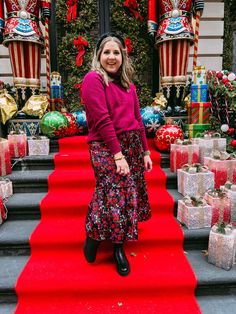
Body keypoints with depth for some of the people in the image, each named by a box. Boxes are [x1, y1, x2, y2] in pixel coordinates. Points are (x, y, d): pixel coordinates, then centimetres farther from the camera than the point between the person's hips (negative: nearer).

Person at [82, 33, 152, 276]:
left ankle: (118, 248, 23)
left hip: (132, 146, 7)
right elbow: (102, 120, -13)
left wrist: (145, 152, 12)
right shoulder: (93, 79, -4)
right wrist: (118, 154, -17)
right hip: (105, 147, -6)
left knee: (129, 195, 7)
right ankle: (93, 235, 18)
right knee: (114, 194, -11)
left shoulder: (127, 85, 17)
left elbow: (137, 121, 17)